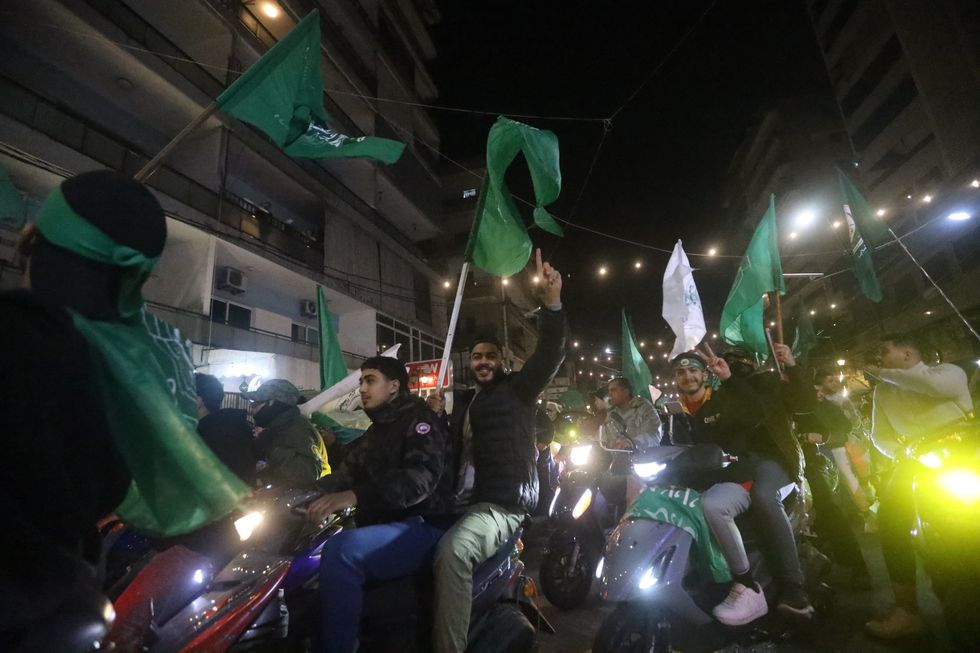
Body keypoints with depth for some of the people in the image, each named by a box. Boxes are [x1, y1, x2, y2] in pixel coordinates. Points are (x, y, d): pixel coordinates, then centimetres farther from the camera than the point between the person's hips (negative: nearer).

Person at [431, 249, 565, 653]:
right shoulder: (463, 401, 20)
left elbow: (550, 354, -15)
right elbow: (451, 449, 20)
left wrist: (552, 300, -29)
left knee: (452, 551, -31)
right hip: (463, 499, 8)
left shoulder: (518, 388, 2)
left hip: (503, 502, -8)